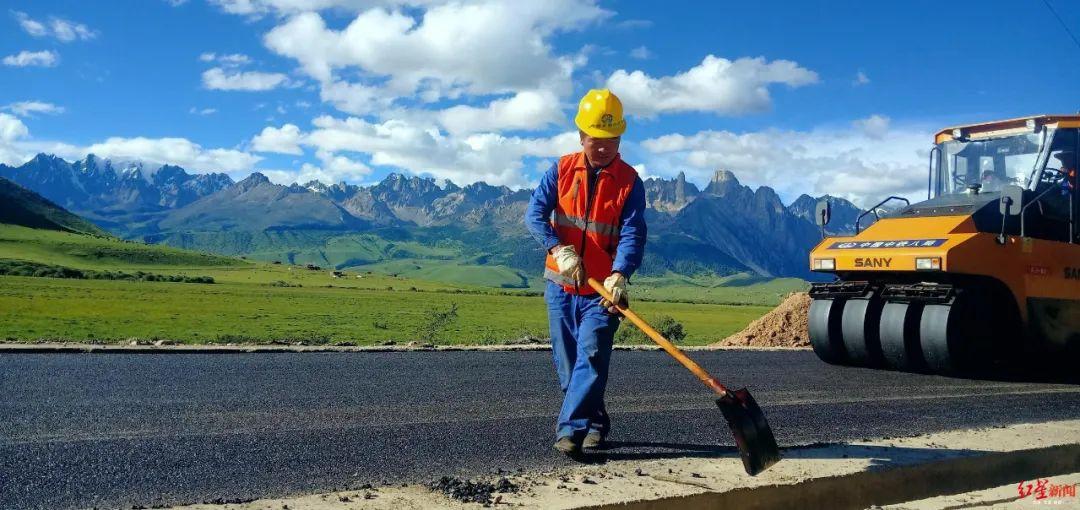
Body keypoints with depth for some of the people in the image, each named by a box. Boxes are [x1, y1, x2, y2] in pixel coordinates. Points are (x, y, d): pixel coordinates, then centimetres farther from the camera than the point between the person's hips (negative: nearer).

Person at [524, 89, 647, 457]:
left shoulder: (629, 181, -4)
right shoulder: (562, 170, 2)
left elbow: (632, 234, -14)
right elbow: (535, 214, -8)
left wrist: (619, 275, -32)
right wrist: (559, 250, -25)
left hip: (602, 291, -3)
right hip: (560, 285, 3)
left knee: (591, 358, -15)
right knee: (567, 364, 9)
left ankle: (570, 430, -14)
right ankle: (595, 425, 25)